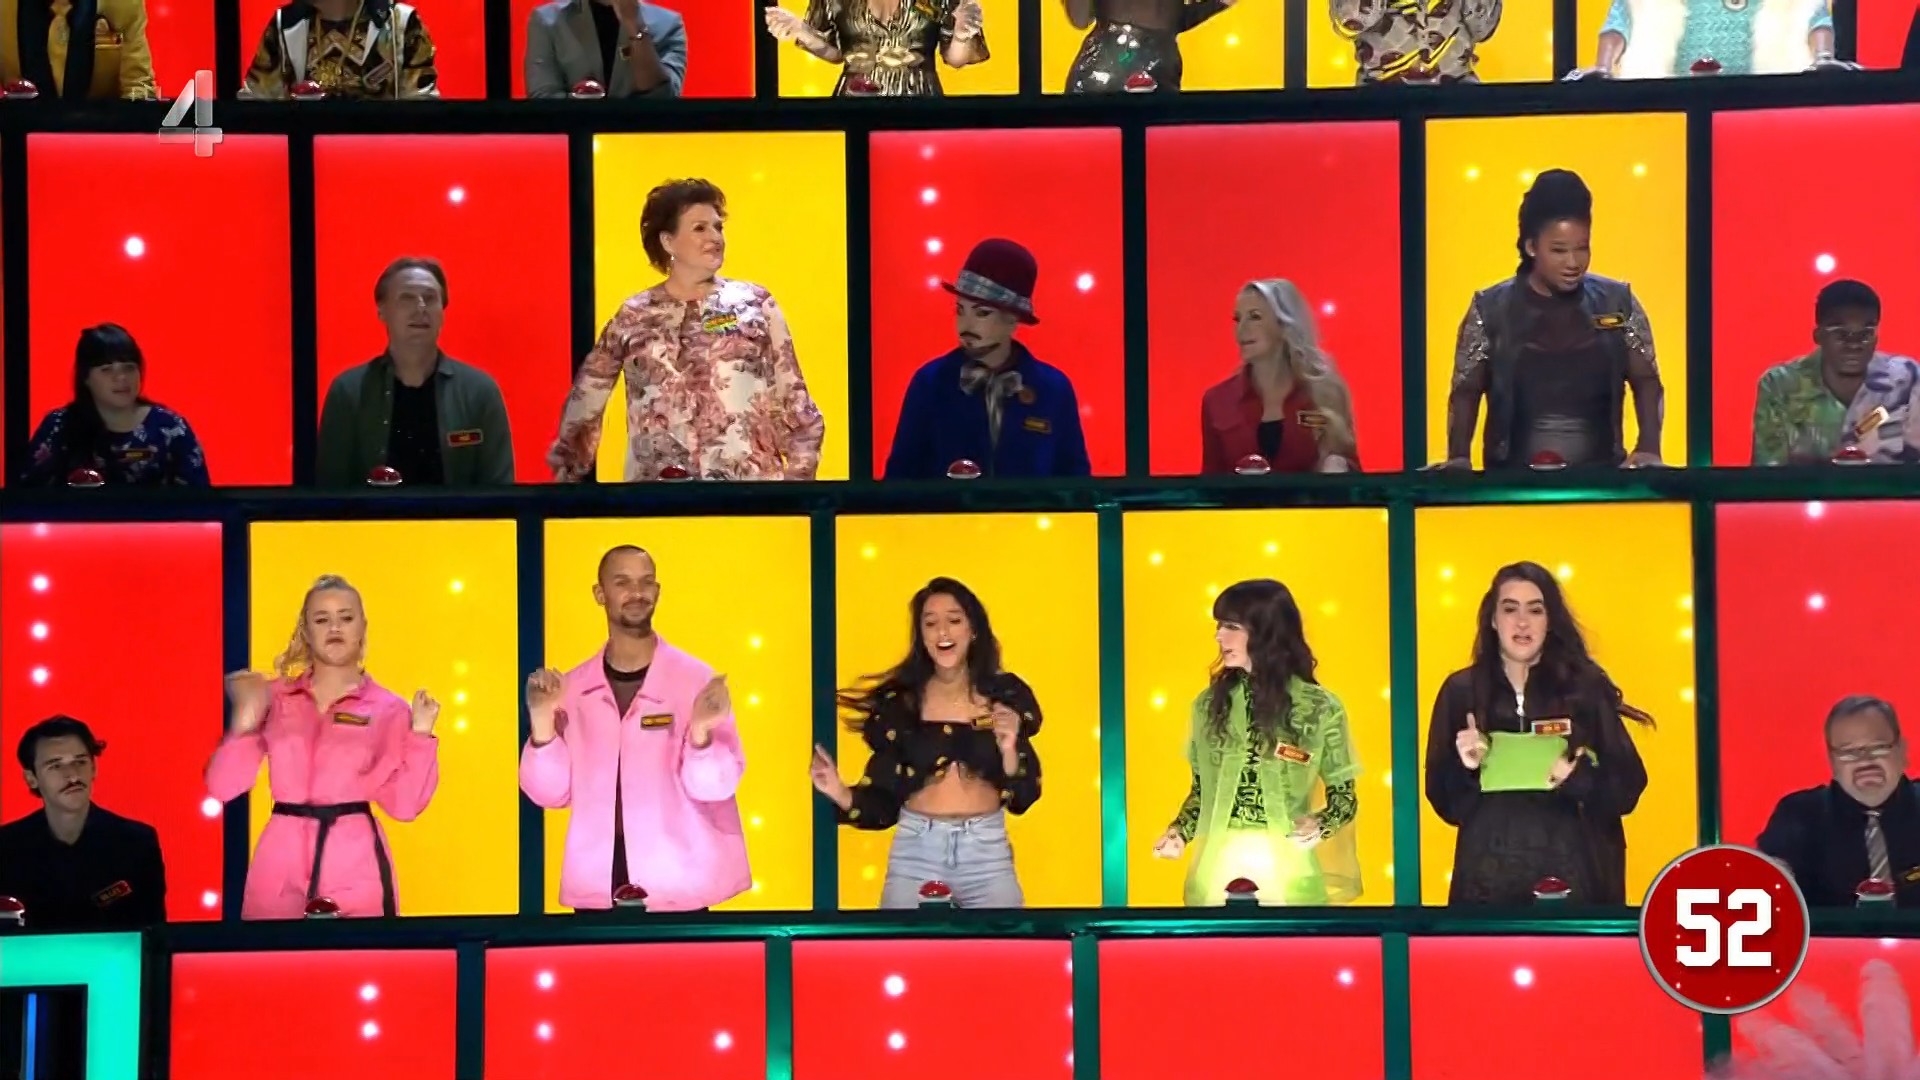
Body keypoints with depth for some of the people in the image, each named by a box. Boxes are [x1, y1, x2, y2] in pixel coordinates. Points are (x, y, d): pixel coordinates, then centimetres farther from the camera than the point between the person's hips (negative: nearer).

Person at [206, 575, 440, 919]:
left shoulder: (388, 709, 4)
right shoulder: (274, 697, 7)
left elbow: (404, 805, -1)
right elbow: (222, 787, 2)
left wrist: (421, 736, -9)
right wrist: (246, 722, -10)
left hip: (356, 871, -1)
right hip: (281, 865, 1)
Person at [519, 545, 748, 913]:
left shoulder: (694, 678, -4)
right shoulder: (573, 687, 5)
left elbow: (713, 786, -8)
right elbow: (550, 793, 5)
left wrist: (700, 732, -26)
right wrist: (542, 721, -10)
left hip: (675, 889, -2)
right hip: (594, 888, 3)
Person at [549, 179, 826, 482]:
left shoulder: (755, 304, 7)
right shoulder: (633, 317, 9)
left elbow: (792, 397, 5)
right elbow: (585, 401, 14)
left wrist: (800, 475, -2)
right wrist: (567, 473, 11)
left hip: (750, 483, 0)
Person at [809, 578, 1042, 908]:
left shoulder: (1005, 696, 0)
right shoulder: (898, 701, 0)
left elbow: (1022, 798, 1)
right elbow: (884, 801, 1)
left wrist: (1009, 750, -17)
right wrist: (841, 794, -17)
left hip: (986, 851, 0)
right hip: (915, 851, 0)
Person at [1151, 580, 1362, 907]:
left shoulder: (1319, 708, -4)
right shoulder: (1210, 703, 5)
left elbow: (1343, 795, 2)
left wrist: (1319, 825, -17)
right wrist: (1180, 832, -3)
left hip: (1287, 869, -2)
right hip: (1217, 870, 3)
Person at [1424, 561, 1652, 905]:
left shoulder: (1586, 687, 2)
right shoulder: (1461, 691, 5)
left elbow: (1627, 786, 2)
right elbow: (1443, 799, 7)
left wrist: (1581, 777, -15)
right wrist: (1465, 769, -12)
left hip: (1570, 868, -1)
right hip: (1489, 871, 1)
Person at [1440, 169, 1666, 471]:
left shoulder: (1617, 303, 5)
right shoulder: (1491, 309, 1)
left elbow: (1646, 382, 7)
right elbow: (1466, 392, 4)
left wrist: (1649, 448, -9)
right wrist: (1459, 457, -10)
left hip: (1600, 475, 1)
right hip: (1514, 478, -1)